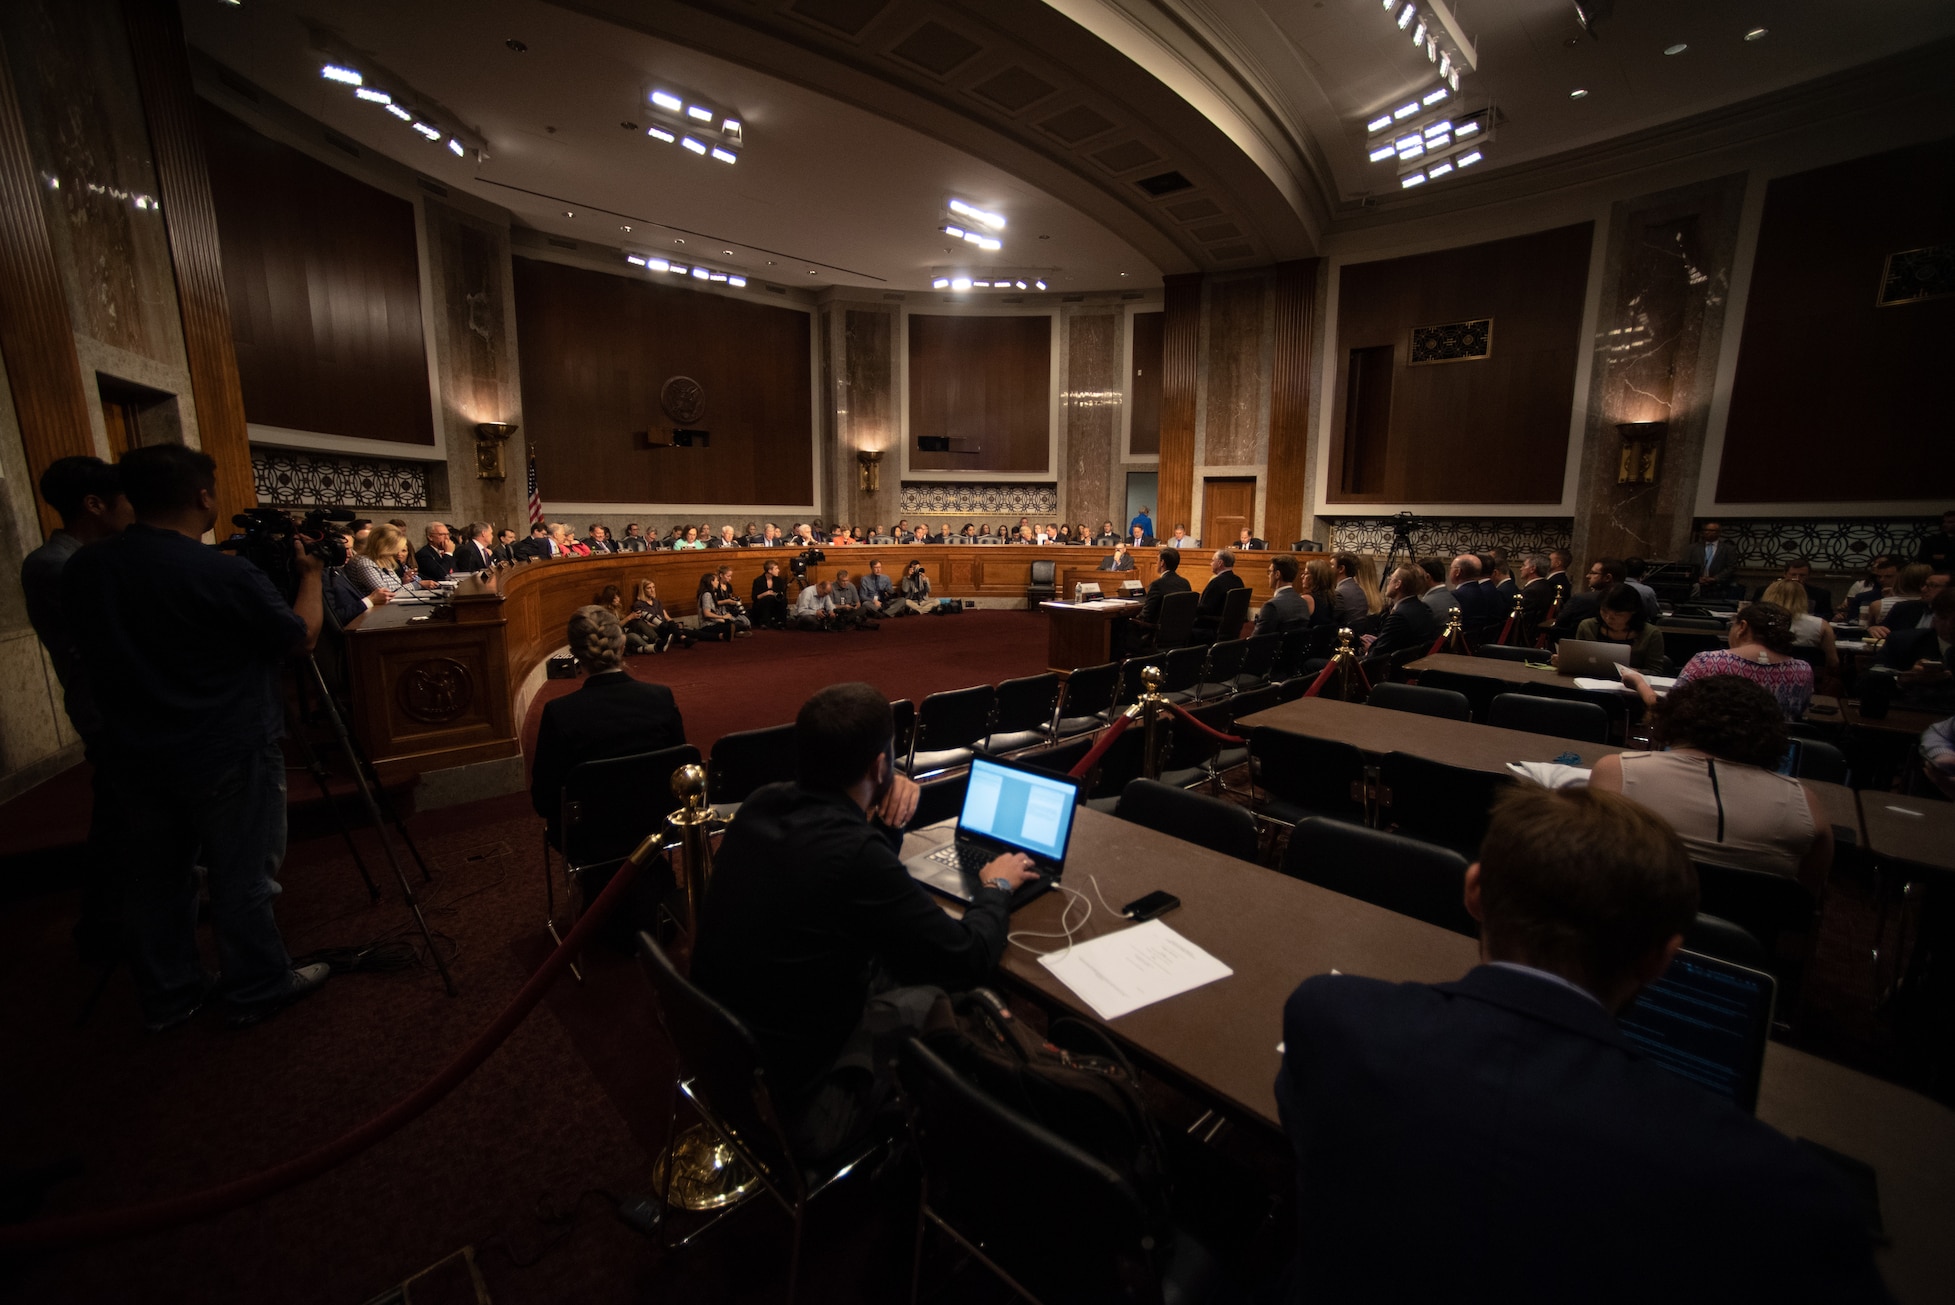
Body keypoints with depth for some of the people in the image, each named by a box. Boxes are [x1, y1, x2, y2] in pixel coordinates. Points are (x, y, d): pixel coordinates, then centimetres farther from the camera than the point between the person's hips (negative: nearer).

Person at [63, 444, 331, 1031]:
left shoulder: (82, 568, -2)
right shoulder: (226, 575, -22)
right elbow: (300, 637, -10)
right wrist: (310, 573, 4)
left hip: (133, 757, 6)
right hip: (228, 757, -6)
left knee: (153, 878, 18)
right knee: (242, 878, 8)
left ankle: (167, 995, 33)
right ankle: (260, 988, 22)